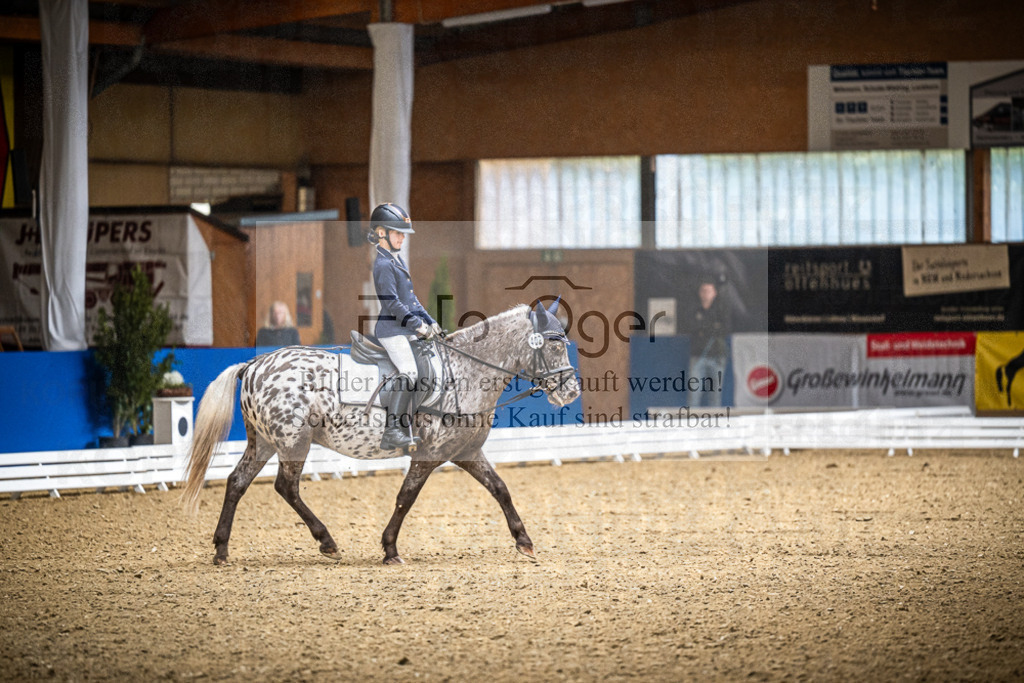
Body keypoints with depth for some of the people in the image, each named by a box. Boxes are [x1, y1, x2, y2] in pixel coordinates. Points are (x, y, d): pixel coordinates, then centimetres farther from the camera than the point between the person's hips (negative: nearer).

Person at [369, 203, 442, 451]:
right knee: (408, 373, -22)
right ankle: (392, 431, -26)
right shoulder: (383, 265, -13)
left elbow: (410, 297, 22)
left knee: (408, 377, 8)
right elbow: (391, 303, -19)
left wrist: (429, 321, 15)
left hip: (405, 329, 10)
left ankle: (401, 433, 11)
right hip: (391, 329, -10)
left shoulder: (397, 260, 18)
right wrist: (418, 325, -18)